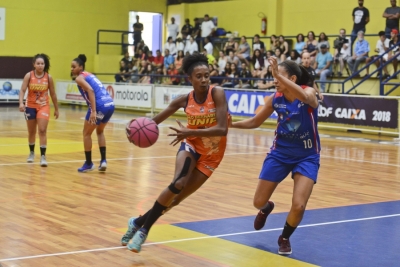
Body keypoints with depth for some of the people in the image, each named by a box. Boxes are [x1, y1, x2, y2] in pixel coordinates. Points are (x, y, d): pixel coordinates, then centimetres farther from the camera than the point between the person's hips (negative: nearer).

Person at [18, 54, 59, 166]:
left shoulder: (48, 77, -7)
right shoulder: (29, 75, -10)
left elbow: (53, 94, 3)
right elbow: (22, 90, -17)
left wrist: (56, 109, 8)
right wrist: (21, 103, -35)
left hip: (44, 106, -1)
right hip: (30, 106, 1)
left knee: (42, 131, -13)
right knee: (31, 132, 14)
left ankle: (43, 156, -13)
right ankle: (32, 153, 34)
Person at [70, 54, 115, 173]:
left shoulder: (79, 78, 0)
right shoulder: (89, 75, 25)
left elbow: (90, 90, -17)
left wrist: (93, 111, -23)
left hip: (100, 106, -8)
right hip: (110, 104, 8)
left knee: (86, 133, 12)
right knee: (100, 131, 28)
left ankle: (88, 163, 17)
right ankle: (103, 160, 19)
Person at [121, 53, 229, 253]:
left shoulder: (217, 93, -20)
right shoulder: (185, 100, -11)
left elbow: (222, 129, -29)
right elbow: (155, 121, -3)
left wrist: (190, 131, -37)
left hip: (211, 155, 0)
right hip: (191, 145, 1)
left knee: (177, 199, 0)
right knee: (178, 184, -27)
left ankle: (139, 222, 20)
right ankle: (143, 229, -13)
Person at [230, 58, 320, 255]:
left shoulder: (309, 92, -19)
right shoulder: (275, 99, -8)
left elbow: (304, 97, -46)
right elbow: (255, 122, 5)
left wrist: (278, 74, -54)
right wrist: (231, 124, -11)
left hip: (306, 157, -3)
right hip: (280, 153, 4)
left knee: (298, 206, -17)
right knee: (259, 202, 6)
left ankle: (284, 238, 15)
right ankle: (266, 209, 45)